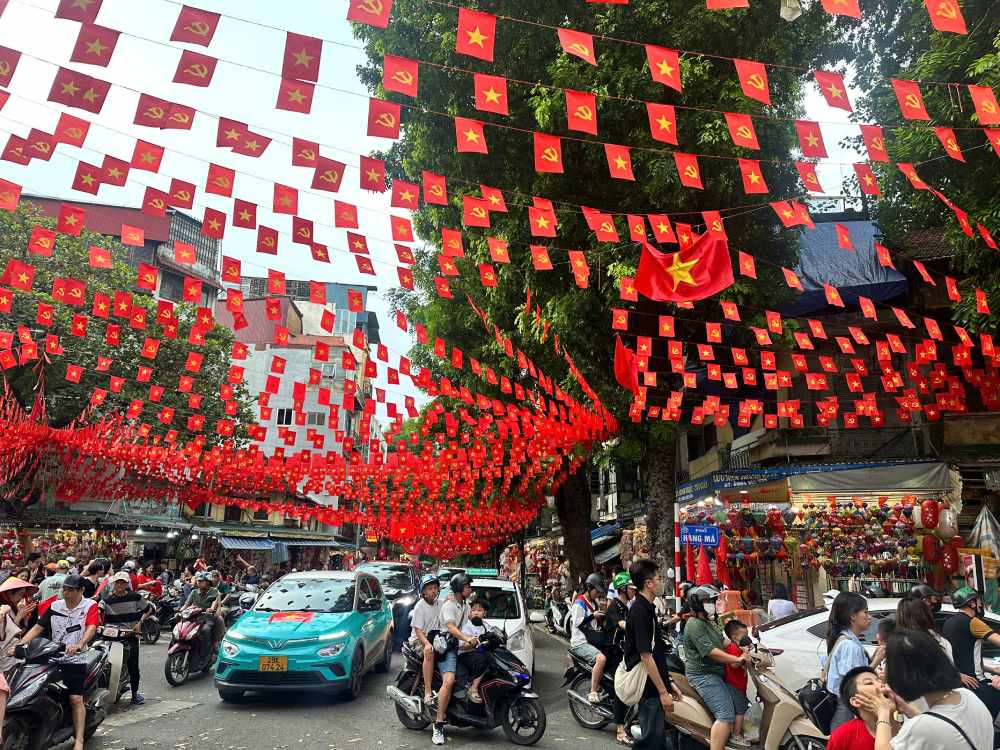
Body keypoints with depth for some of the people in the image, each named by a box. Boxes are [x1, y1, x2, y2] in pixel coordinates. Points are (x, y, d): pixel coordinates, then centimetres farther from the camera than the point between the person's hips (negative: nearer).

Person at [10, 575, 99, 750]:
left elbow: (91, 628, -17)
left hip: (75, 658, -4)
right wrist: (19, 645, -6)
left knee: (76, 699, -10)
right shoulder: (54, 606, 10)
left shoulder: (90, 606, -3)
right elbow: (37, 627, 8)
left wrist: (79, 645, -34)